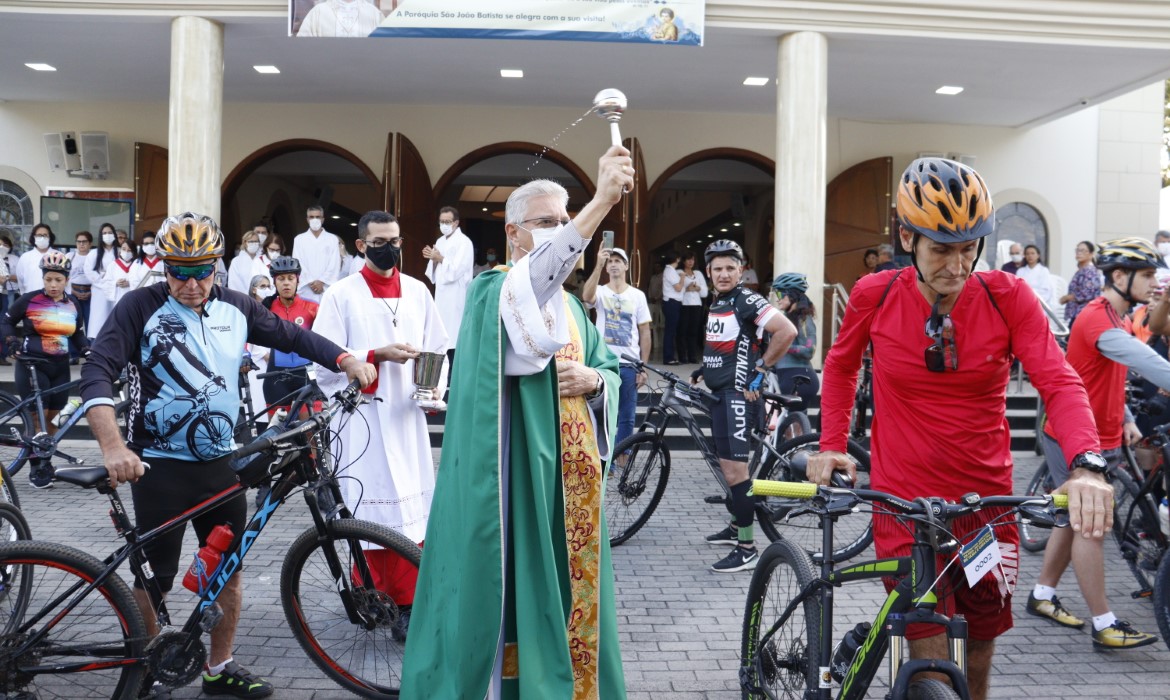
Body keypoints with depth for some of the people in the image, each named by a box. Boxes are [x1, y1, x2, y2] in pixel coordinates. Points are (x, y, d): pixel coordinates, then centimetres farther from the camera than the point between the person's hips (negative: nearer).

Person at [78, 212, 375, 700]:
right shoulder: (141, 307, -11)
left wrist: (346, 360, -6)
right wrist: (113, 446, -34)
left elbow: (292, 337, 9)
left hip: (220, 461, 5)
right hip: (158, 465, -4)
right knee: (156, 577, 5)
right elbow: (97, 373, -20)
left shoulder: (234, 308, 2)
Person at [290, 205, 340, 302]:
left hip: (326, 289, 0)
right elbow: (298, 264, 4)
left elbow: (334, 264, 3)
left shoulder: (332, 239, 11)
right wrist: (311, 283, -7)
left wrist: (322, 281, -9)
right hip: (305, 290, 0)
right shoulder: (299, 239, 12)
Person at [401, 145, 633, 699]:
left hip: (568, 476, 7)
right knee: (509, 586, -2)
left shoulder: (572, 307, 16)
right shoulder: (492, 291, -7)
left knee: (566, 590, 14)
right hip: (513, 475, -7)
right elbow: (531, 285, -31)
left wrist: (592, 380, -7)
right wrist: (601, 201, -42)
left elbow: (610, 373, 19)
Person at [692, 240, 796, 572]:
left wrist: (760, 370, -17)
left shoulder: (747, 301, -13)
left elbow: (787, 331, -22)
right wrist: (704, 369, 15)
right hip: (719, 391, 9)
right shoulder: (716, 302, 14)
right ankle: (736, 526, 32)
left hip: (739, 392, -9)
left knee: (734, 466, -13)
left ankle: (747, 549, -8)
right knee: (727, 463, 17)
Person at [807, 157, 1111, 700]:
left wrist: (1086, 465, -33)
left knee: (979, 656, 19)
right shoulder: (875, 295, -8)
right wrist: (830, 446, 0)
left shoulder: (1007, 297, -7)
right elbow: (840, 367, 9)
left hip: (986, 503, 2)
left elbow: (1059, 383, -15)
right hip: (905, 503, -2)